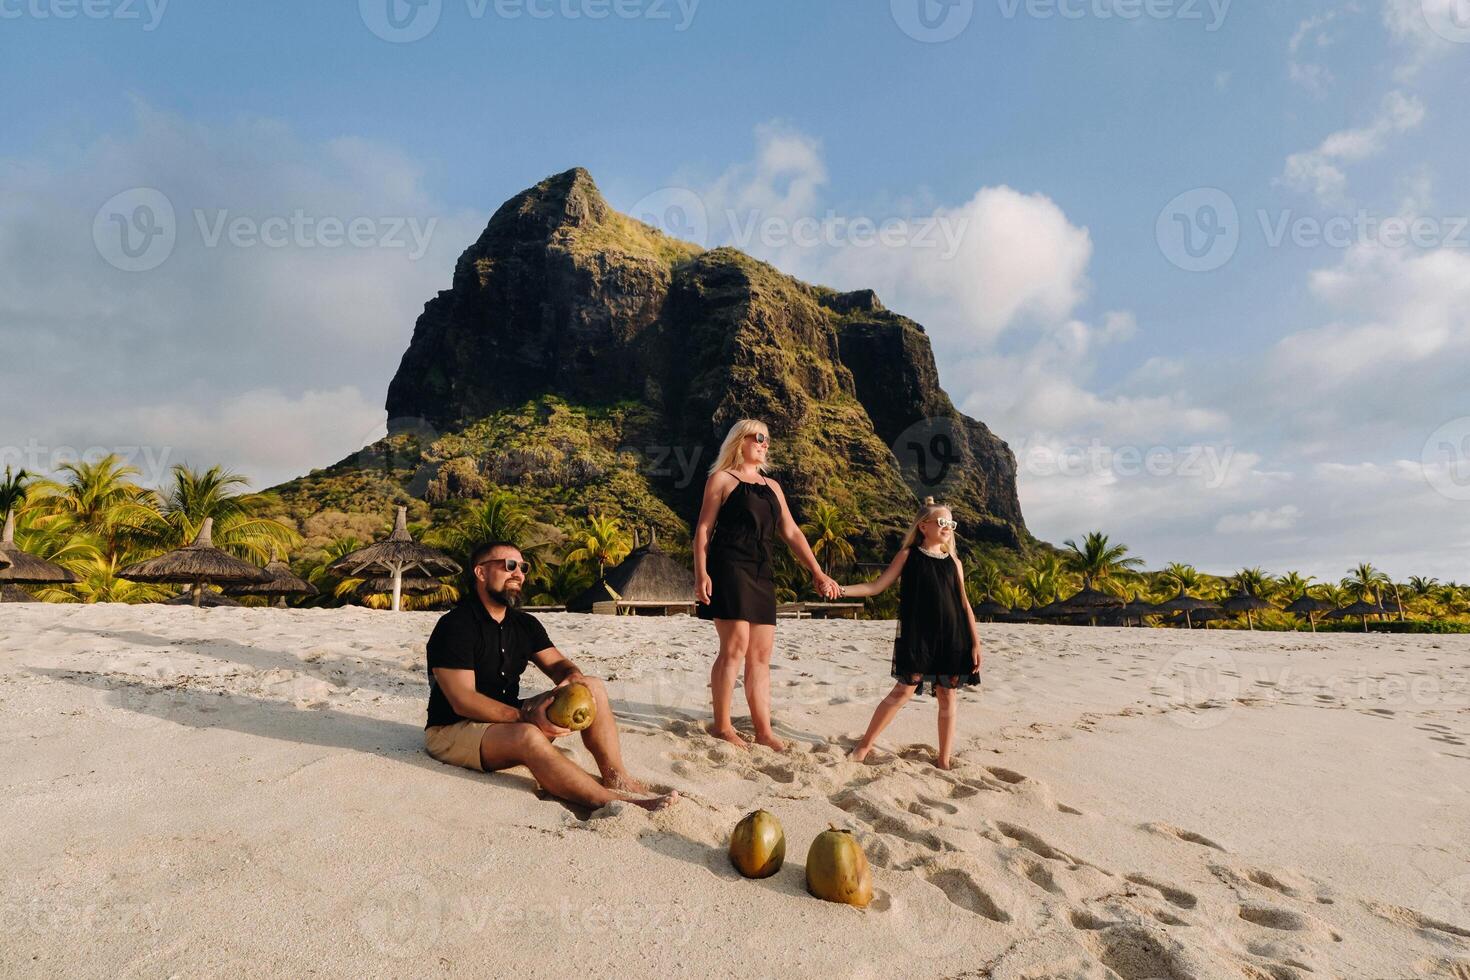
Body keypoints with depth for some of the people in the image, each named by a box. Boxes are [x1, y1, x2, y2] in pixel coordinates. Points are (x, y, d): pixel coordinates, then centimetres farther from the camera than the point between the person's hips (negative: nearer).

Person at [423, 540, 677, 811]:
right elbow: (462, 702, -23)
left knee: (593, 688, -8)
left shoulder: (525, 624, 7)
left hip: (510, 718, 8)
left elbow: (558, 664, 7)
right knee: (528, 736, -38)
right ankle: (611, 801, -35)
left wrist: (574, 677, -18)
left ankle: (617, 779, -17)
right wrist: (525, 716, -33)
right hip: (452, 731, -7)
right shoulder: (455, 626, -17)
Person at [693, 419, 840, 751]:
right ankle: (722, 725, 1)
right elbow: (703, 528, -1)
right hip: (729, 568, -6)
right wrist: (701, 574, -13)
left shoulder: (772, 486, 21)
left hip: (762, 574, 6)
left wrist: (818, 573, 11)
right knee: (735, 646, -11)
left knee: (761, 655, 5)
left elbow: (791, 533, 18)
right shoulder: (721, 479, 5)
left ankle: (763, 729, 10)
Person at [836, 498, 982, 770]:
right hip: (917, 636, -3)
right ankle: (865, 745, 9)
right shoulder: (908, 555, 3)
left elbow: (965, 604, 11)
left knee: (947, 697, 5)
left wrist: (975, 643, 6)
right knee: (904, 690, -5)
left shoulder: (953, 561, 10)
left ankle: (944, 759, 18)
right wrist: (842, 589, -12)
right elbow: (876, 586, 1)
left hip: (951, 638, 3)